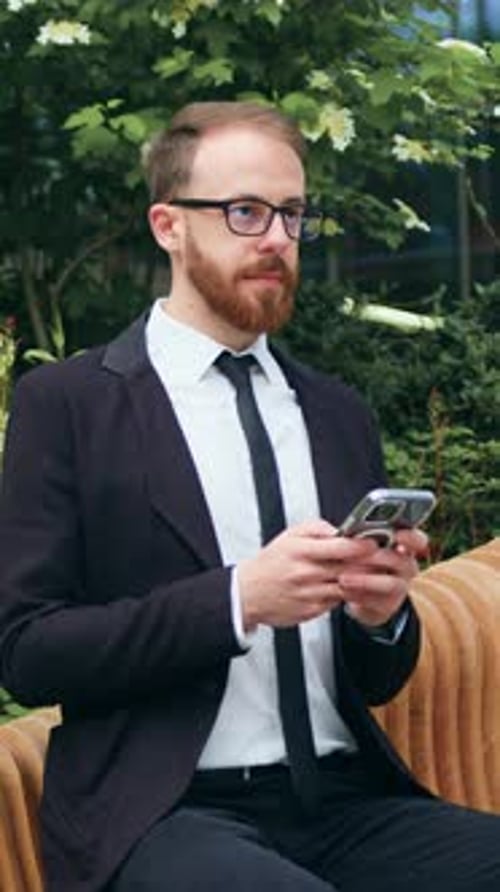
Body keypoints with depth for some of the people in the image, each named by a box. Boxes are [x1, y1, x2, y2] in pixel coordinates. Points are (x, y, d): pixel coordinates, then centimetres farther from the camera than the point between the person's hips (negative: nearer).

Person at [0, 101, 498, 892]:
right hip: (163, 815, -5)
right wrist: (239, 599, -16)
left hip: (346, 804, 5)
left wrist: (383, 613, -4)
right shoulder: (66, 403, 2)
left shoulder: (339, 414, 17)